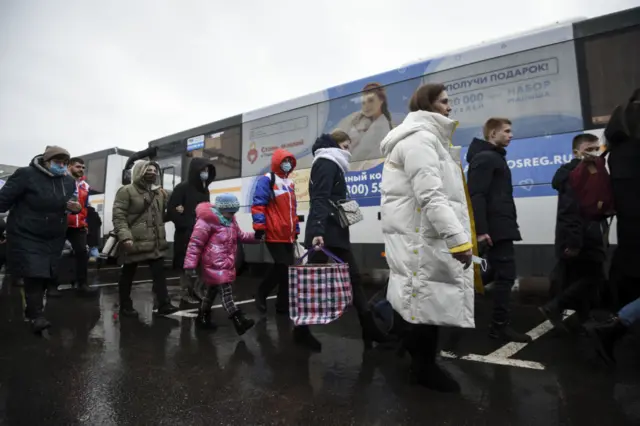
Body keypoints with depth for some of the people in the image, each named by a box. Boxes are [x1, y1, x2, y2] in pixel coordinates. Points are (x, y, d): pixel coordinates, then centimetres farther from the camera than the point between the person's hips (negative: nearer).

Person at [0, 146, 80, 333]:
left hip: (54, 238, 6)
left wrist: (75, 208, -5)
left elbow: (69, 203, 19)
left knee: (47, 275, 10)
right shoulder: (26, 175, -12)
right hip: (26, 236, -5)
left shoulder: (69, 181, 5)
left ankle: (32, 309, 30)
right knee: (34, 274, -12)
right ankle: (36, 315, 1)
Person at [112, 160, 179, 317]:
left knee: (159, 273, 1)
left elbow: (163, 213, 23)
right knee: (128, 274, 9)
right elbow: (118, 216, -12)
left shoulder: (160, 192, 14)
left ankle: (164, 304, 5)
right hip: (135, 242, -5)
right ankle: (125, 306, 23)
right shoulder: (126, 191, -5)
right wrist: (125, 237, -23)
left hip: (156, 242, 5)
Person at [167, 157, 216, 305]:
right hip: (186, 235, -6)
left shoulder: (205, 190, 14)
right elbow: (171, 211, -11)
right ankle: (186, 293, 12)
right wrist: (188, 225, -13)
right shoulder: (182, 188, -7)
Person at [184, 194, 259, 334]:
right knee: (227, 292, -12)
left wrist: (255, 237, 11)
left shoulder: (230, 220, 12)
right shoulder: (207, 221, -15)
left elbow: (239, 235, 25)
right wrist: (190, 264, -17)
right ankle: (239, 321, -14)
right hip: (214, 265, -9)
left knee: (212, 290, 19)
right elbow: (195, 243, -15)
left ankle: (202, 318, 34)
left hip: (226, 264, 9)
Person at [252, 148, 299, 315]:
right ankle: (261, 294, 16)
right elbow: (258, 205, -11)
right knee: (282, 267, -6)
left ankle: (283, 305, 20)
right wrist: (259, 227, -16)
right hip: (274, 234, -8)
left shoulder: (290, 183, 20)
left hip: (288, 235, 8)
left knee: (287, 268, 9)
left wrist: (296, 229, 22)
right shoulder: (266, 180, -5)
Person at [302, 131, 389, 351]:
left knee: (353, 277, 8)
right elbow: (319, 200, -21)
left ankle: (369, 329, 14)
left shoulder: (332, 165, 23)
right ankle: (301, 330, 14)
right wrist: (317, 231, -31)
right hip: (325, 233, -10)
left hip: (335, 232, 10)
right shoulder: (326, 163, -7)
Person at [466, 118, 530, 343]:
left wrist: (511, 223, 19)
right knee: (505, 275, -7)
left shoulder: (495, 157, 23)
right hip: (495, 228, -10)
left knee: (500, 274, 13)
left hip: (500, 227, 10)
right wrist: (481, 230, -27)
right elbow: (477, 196, -21)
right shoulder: (484, 158, -10)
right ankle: (500, 326, 2)